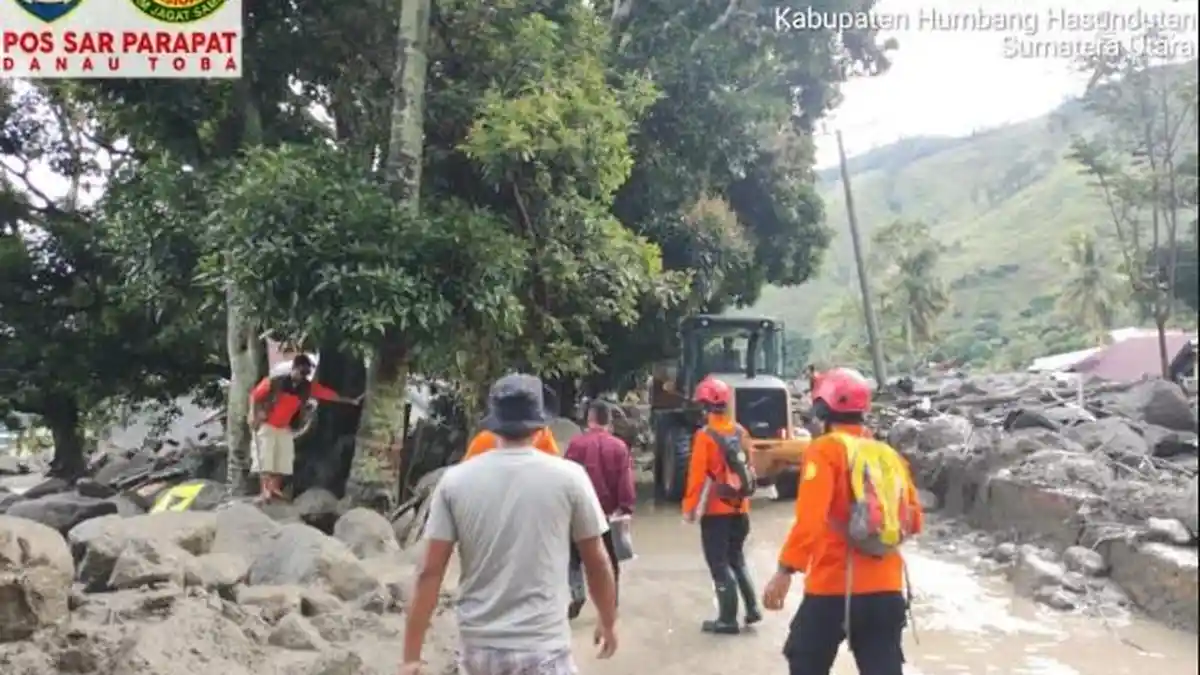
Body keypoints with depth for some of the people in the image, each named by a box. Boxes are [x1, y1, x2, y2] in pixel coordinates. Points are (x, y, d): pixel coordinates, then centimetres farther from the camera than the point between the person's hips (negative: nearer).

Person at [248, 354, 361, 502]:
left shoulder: (308, 387, -7)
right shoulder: (274, 382, -19)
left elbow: (329, 394, -9)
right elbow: (255, 395, -8)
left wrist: (351, 401, -12)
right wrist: (254, 416, -13)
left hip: (285, 428, 5)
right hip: (266, 425, -5)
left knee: (283, 460, 0)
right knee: (265, 458, -11)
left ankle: (274, 489, 6)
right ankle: (264, 491, -13)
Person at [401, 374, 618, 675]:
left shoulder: (455, 479, -3)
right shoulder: (568, 477, -6)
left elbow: (429, 572, -4)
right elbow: (597, 562, 2)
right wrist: (608, 621, 19)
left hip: (478, 647, 3)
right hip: (542, 650, -3)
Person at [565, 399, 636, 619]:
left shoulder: (577, 443, -9)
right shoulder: (619, 446, -3)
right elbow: (626, 482, -7)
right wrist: (626, 508, -2)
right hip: (610, 512, 2)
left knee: (574, 555, 15)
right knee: (610, 560, 13)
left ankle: (577, 593, -3)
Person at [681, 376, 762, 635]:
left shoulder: (705, 436, -15)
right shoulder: (740, 432, 4)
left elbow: (697, 475, -16)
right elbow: (747, 468, 12)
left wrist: (690, 507, -8)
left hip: (716, 510, -6)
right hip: (740, 507, 6)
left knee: (719, 563, 3)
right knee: (736, 557, 21)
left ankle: (728, 619, 6)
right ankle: (752, 608, 19)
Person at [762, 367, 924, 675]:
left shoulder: (826, 449, -8)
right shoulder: (888, 454, 10)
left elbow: (810, 517, -19)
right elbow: (913, 522, 15)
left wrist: (786, 570, -19)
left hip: (834, 587, -5)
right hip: (887, 589, 5)